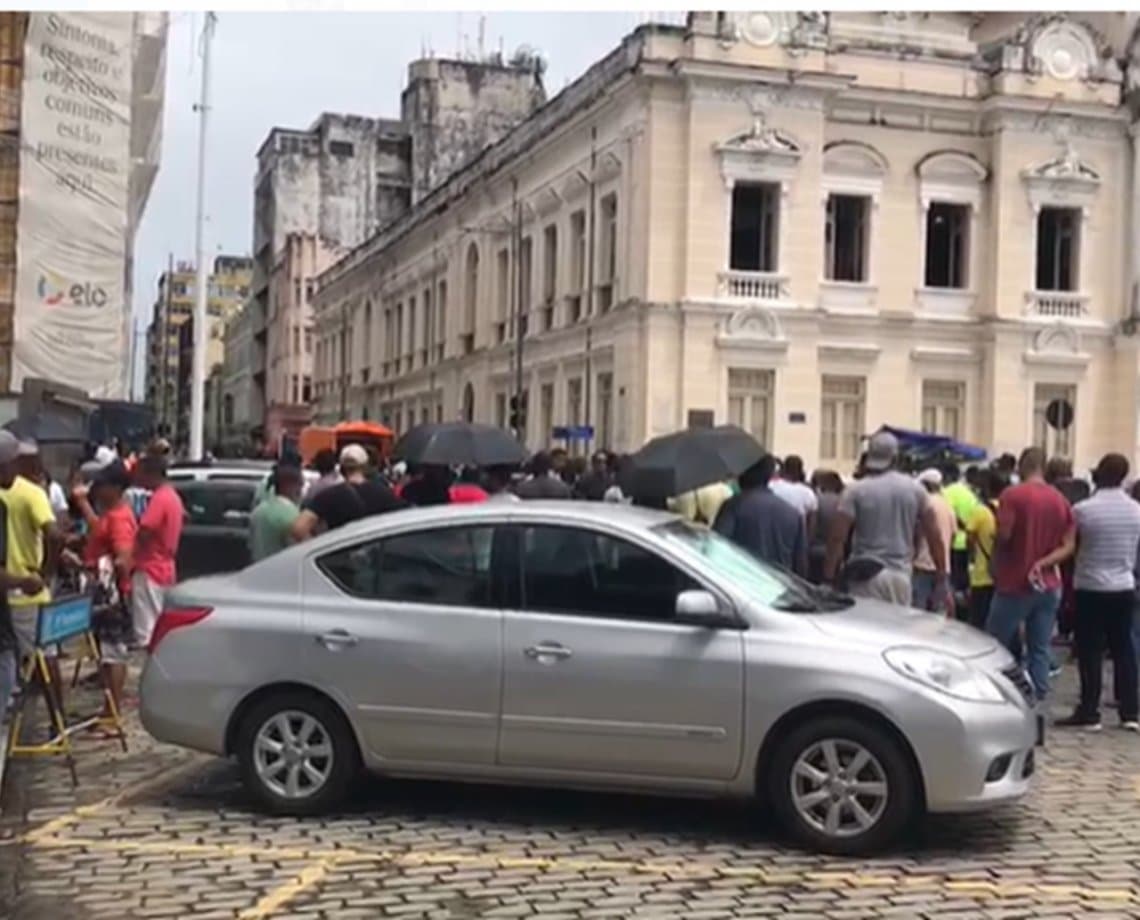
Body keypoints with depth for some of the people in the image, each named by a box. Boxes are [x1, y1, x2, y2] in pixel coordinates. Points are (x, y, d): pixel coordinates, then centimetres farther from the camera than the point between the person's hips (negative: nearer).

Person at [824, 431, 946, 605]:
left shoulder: (856, 490, -5)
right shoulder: (915, 489, 4)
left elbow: (837, 537, -8)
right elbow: (934, 535, 4)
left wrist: (829, 574, -1)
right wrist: (941, 573, 11)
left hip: (866, 574, -3)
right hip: (901, 574, 3)